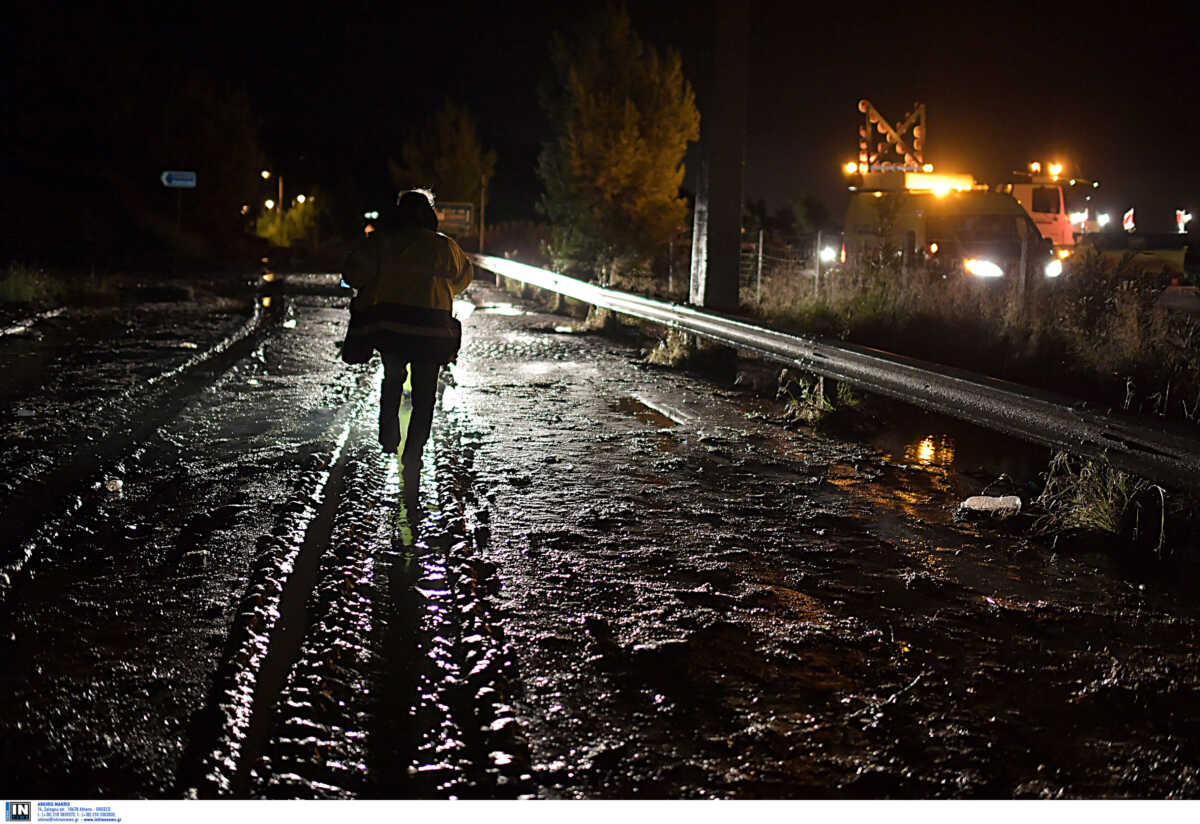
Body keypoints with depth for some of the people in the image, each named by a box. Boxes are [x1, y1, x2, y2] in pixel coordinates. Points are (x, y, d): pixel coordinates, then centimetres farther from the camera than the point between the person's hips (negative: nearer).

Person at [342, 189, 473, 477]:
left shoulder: (380, 241, 1)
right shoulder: (444, 246, 1)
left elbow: (354, 274, -3)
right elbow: (463, 277, 16)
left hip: (388, 324, 1)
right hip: (431, 329, -1)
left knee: (393, 377, 25)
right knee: (424, 396, 8)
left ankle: (388, 430, 7)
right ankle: (412, 458, 5)